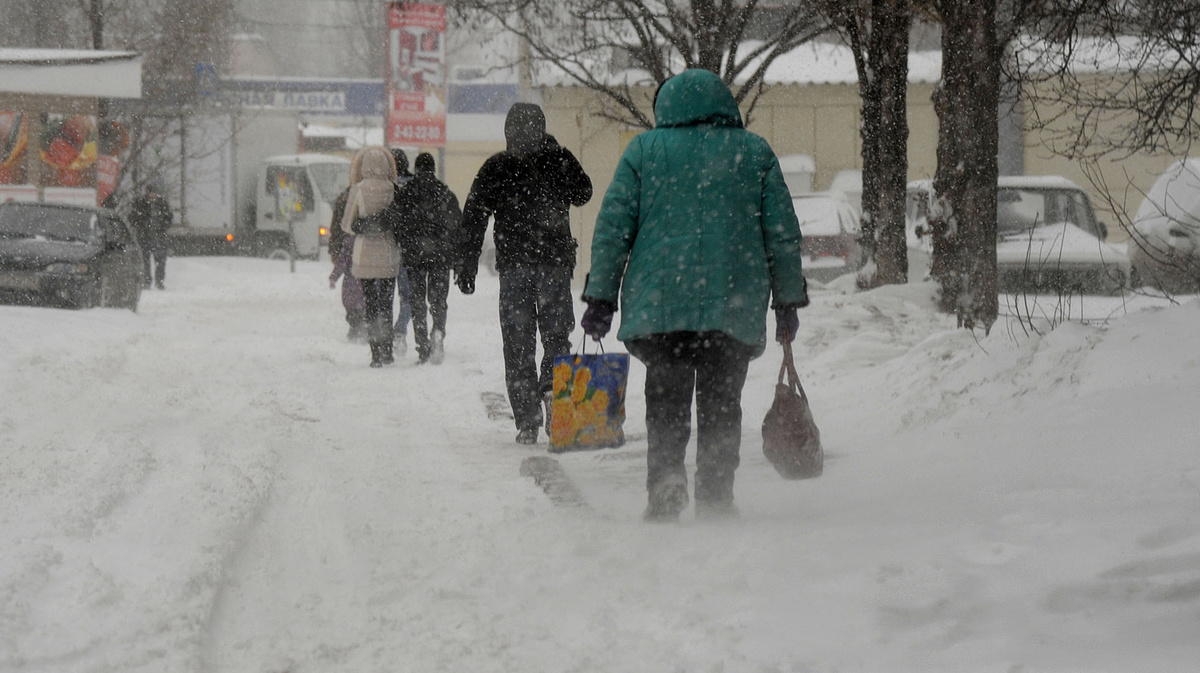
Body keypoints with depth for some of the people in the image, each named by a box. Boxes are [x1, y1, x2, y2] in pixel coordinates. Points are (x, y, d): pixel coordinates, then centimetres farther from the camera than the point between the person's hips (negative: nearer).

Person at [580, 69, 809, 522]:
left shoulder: (643, 150, 7)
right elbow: (782, 233, 7)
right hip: (734, 306, 0)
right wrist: (788, 301, 13)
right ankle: (715, 497, 1)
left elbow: (613, 227, 3)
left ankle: (665, 493, -7)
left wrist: (600, 298, 6)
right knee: (721, 406, 8)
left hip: (659, 302, 0)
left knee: (665, 404, 8)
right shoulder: (755, 153, 9)